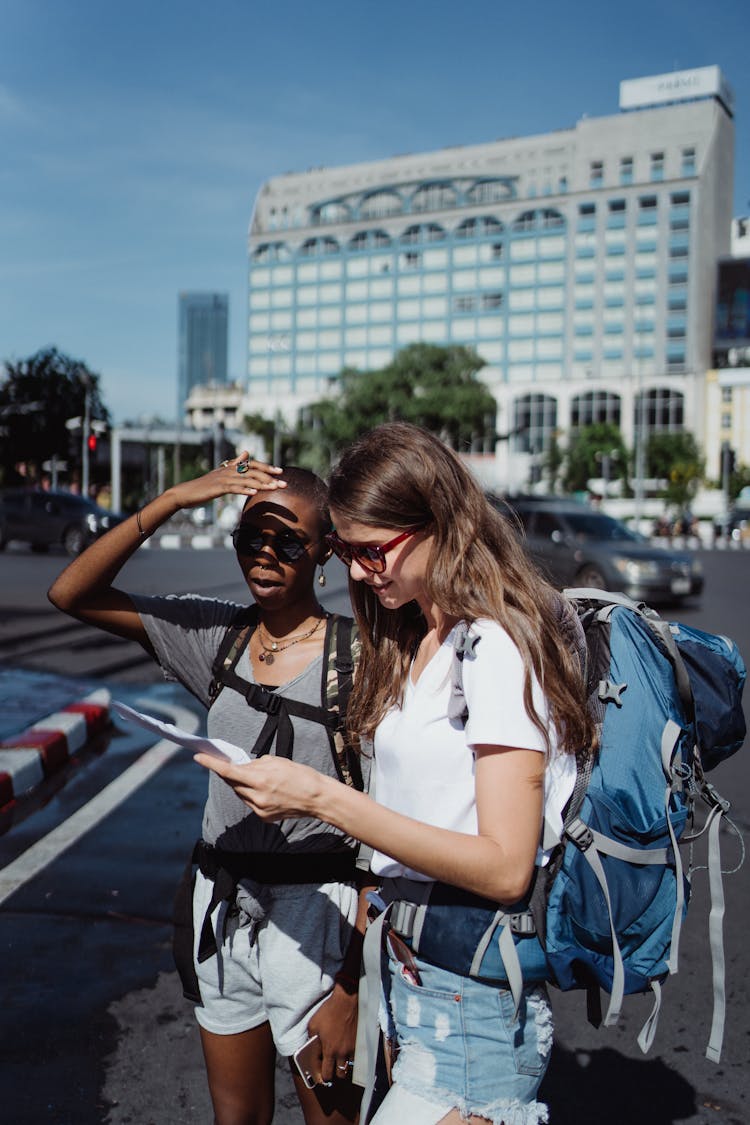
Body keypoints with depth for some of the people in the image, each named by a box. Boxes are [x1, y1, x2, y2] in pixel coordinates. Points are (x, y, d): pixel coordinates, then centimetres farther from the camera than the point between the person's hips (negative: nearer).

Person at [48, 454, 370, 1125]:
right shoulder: (219, 636, 1)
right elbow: (73, 594, -4)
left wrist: (351, 986, -16)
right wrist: (174, 499, -14)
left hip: (314, 915, -5)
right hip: (221, 910, 5)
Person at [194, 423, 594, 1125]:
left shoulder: (498, 649, -16)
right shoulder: (411, 642, 10)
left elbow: (505, 869, -21)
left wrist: (323, 798, -23)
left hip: (470, 993, -7)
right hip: (405, 965, 7)